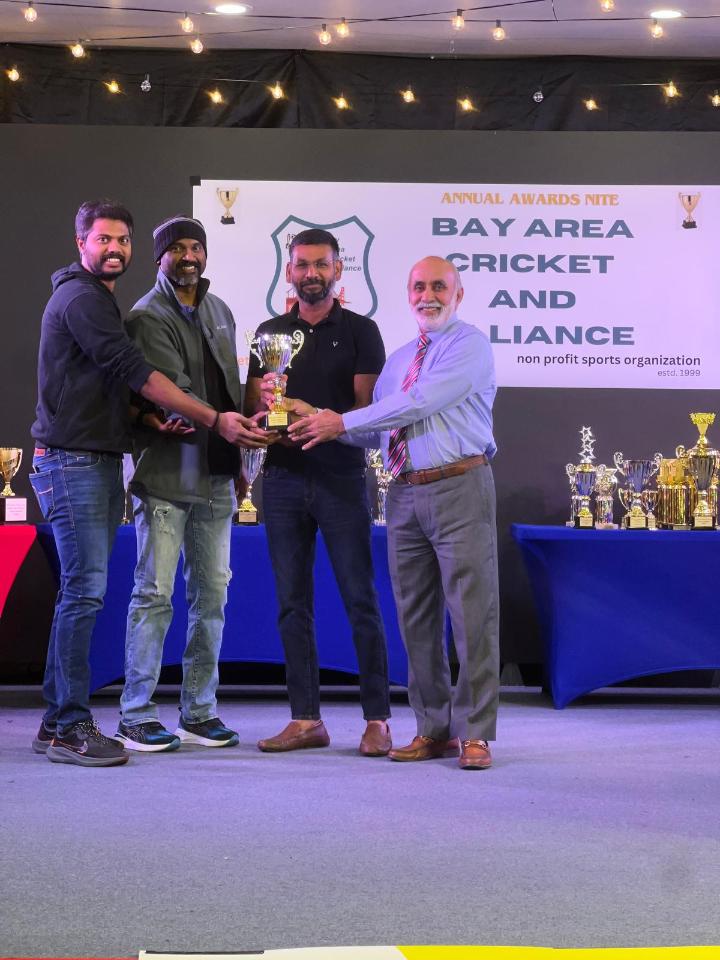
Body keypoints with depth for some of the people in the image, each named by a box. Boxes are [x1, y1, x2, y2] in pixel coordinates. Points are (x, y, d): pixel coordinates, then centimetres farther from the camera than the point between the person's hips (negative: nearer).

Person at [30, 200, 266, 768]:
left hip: (101, 463, 10)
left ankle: (57, 724, 13)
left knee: (82, 593, 8)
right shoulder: (81, 298, -11)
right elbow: (136, 372, -18)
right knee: (86, 591, -11)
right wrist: (213, 420, -20)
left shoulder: (98, 299, 21)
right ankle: (71, 727, -7)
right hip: (73, 464, -10)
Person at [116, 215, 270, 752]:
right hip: (166, 474, -7)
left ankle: (199, 712, 16)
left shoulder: (220, 311, 17)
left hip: (216, 474, 7)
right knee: (155, 592, -5)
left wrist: (238, 456, 14)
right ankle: (136, 716, 3)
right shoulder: (148, 317, -6)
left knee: (213, 592, 7)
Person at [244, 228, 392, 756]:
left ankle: (377, 719, 2)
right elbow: (250, 406, 9)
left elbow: (368, 405, -5)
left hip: (341, 475, -3)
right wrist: (262, 399, -14)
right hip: (283, 476, 4)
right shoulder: (270, 332, 14)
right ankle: (306, 719, 10)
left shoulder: (360, 330, 4)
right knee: (293, 603, 4)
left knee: (360, 599, -3)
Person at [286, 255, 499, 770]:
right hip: (405, 494, 7)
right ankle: (433, 729, 17)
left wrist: (341, 421, -10)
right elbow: (376, 430, 19)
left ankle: (474, 734, 1)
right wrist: (318, 418, 3)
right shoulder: (399, 359, 21)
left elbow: (421, 403, -15)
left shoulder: (471, 345, -3)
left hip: (459, 488, -7)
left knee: (472, 616, -5)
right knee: (416, 617, 8)